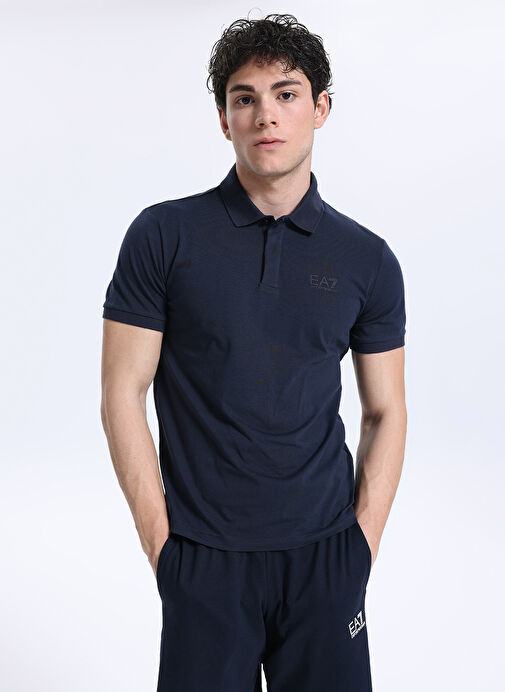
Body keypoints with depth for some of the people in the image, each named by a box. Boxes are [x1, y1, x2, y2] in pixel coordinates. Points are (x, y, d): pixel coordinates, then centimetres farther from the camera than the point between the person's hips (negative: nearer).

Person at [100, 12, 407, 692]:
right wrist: (161, 541, -6)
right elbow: (123, 393, -4)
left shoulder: (368, 259, 2)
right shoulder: (163, 236, -4)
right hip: (203, 558, -1)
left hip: (326, 550, 2)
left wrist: (364, 543, 0)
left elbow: (386, 412, 7)